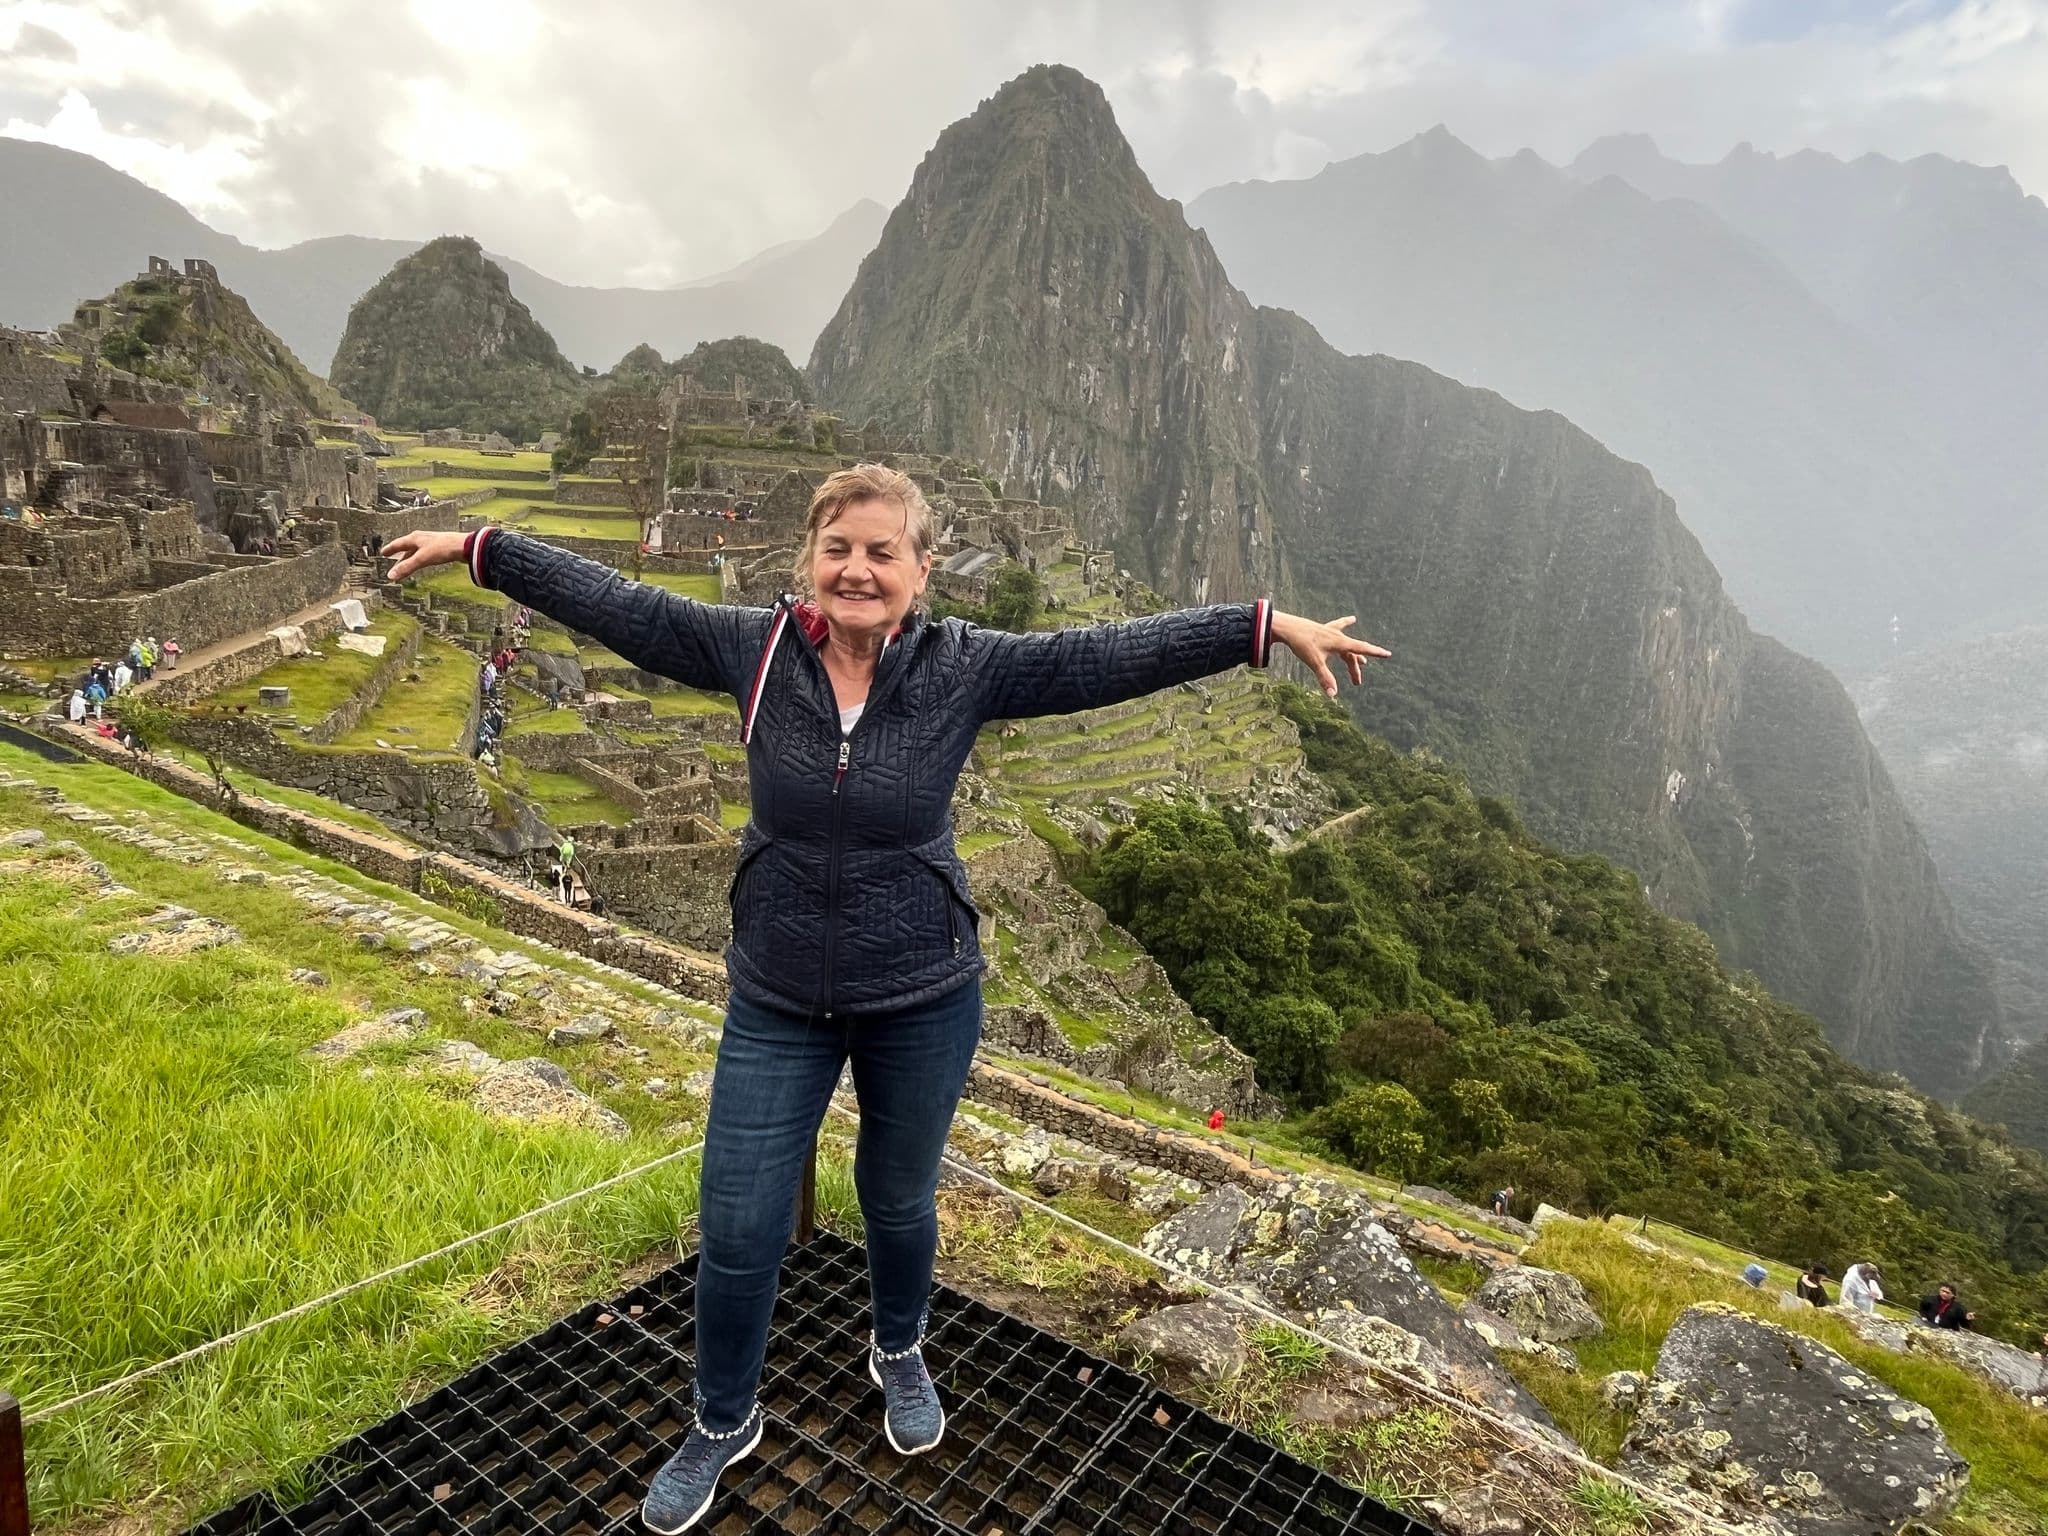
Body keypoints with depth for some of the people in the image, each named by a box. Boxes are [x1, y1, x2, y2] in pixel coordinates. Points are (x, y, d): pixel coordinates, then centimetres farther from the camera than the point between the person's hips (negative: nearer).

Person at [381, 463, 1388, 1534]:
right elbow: (617, 605, -2)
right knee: (735, 1225, 11)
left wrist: (1272, 627, -19)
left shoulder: (965, 668, -13)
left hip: (922, 1003, -1)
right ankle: (723, 1422, 40)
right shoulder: (755, 648, -10)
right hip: (775, 1005, 1)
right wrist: (479, 550, 3)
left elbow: (1109, 654, -16)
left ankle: (898, 1354, 54)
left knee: (899, 1199, 21)